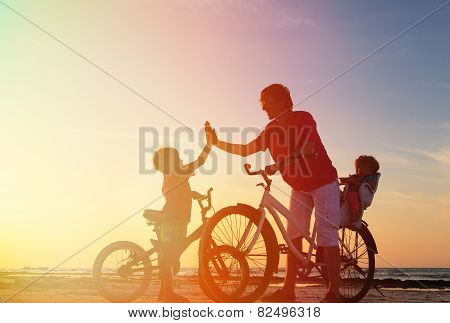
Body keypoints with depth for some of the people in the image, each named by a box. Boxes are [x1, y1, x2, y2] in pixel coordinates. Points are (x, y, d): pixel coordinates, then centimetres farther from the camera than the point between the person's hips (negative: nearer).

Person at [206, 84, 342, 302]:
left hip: (323, 183, -7)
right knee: (293, 235, 2)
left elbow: (307, 148, -29)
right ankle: (288, 290, 5)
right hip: (300, 187, 7)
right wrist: (217, 143, -5)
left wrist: (277, 165, -35)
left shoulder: (303, 118, -14)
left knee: (327, 237, -9)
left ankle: (334, 293, -5)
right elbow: (246, 149, 3)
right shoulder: (272, 129, 5)